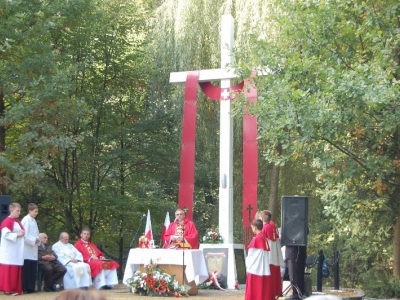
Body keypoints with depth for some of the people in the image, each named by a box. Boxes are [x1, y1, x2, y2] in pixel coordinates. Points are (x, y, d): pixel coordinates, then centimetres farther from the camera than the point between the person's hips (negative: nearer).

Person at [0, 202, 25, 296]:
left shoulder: (18, 222, 17)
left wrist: (22, 233, 5)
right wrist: (17, 235, -17)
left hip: (17, 251, 9)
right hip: (9, 251, -9)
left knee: (16, 270, 7)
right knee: (9, 270, -7)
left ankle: (15, 288, 11)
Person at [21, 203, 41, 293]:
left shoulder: (33, 220, 16)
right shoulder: (26, 220, -10)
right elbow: (24, 235, -17)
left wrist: (37, 239, 1)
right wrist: (33, 240, -15)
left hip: (33, 249, 8)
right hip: (27, 249, -8)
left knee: (33, 269, 7)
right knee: (26, 269, -7)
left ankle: (31, 287, 12)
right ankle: (25, 288, -2)